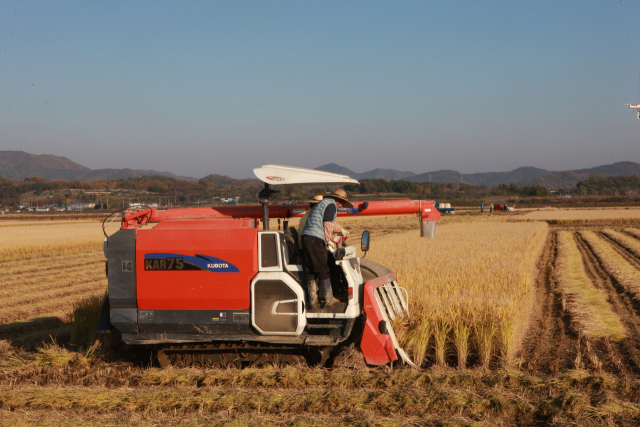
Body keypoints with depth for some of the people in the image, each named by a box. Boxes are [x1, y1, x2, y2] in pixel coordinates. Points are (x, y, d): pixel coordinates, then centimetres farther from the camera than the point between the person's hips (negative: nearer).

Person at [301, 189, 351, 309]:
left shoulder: (322, 203, 28)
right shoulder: (331, 205, -3)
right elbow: (328, 225, -12)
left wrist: (341, 229, 59)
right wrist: (329, 241, 0)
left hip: (306, 238, 10)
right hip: (315, 240, -10)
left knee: (312, 271, 12)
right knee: (323, 271, -4)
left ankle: (313, 301, 14)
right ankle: (329, 300, 0)